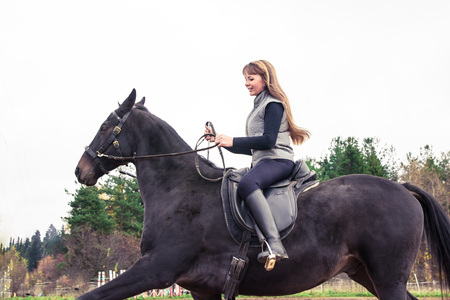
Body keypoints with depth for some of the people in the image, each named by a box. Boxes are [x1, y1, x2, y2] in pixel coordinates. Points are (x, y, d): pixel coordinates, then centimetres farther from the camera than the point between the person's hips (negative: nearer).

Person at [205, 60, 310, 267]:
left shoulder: (273, 104, -3)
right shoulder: (259, 107, 27)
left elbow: (268, 140, -17)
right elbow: (251, 148, 26)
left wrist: (233, 141, -19)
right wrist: (220, 141, 18)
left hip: (278, 160, -11)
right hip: (261, 162, 11)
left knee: (247, 184, -40)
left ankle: (275, 244, -52)